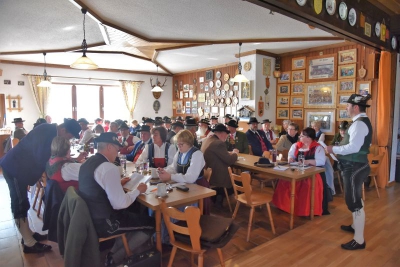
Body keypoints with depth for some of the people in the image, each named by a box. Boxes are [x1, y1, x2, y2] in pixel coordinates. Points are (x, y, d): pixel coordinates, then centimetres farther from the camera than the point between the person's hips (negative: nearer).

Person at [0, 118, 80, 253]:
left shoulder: (50, 130, 2)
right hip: (14, 166, -10)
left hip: (18, 165, 10)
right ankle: (29, 243, 2)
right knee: (20, 205, -5)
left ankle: (28, 233, 28)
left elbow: (46, 155, 11)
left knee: (21, 203, 16)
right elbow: (42, 159, -23)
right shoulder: (47, 132, -26)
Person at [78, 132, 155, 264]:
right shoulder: (109, 167, -25)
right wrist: (137, 190, -9)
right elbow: (120, 204, -25)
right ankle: (115, 258, 12)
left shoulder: (88, 163, 5)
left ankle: (113, 252, 21)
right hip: (103, 223, -9)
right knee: (150, 224, 5)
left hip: (90, 217, 9)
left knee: (135, 215, 24)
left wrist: (117, 183, 13)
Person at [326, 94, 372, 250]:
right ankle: (355, 226, 44)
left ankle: (359, 241, 7)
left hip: (354, 168, -11)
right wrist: (338, 149, 10)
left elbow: (353, 147, -28)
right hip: (356, 166, 11)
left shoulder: (359, 123, -20)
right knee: (355, 199, 25)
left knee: (354, 202, -3)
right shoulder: (362, 122, 13)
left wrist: (333, 149, -17)